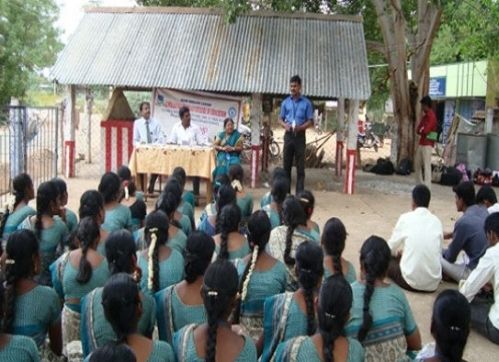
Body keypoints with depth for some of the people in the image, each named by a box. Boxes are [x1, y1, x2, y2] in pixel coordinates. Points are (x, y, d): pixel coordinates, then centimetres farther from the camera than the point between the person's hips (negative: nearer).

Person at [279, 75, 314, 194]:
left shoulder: (306, 103, 0)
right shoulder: (285, 102, 8)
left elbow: (310, 121, -1)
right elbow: (280, 119, 12)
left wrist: (300, 127, -19)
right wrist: (285, 125, -11)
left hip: (300, 136, -2)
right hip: (288, 135, 3)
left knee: (300, 166, -1)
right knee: (287, 164, 5)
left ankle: (299, 193, 2)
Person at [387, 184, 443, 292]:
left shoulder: (406, 218, -3)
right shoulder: (437, 221, 6)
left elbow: (391, 248, 7)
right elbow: (439, 251, 16)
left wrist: (400, 252, 33)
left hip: (410, 281, -4)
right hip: (433, 282, 4)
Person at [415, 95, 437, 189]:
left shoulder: (432, 116, -13)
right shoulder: (425, 115, 16)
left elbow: (426, 130, -20)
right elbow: (418, 129, 12)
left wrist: (420, 131, 0)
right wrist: (421, 131, -9)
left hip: (427, 144, -10)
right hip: (421, 143, 10)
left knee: (427, 166, -12)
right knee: (417, 164, 14)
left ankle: (427, 187, -15)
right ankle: (420, 185, 23)